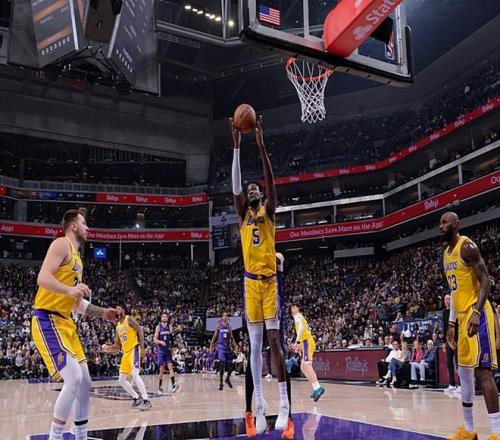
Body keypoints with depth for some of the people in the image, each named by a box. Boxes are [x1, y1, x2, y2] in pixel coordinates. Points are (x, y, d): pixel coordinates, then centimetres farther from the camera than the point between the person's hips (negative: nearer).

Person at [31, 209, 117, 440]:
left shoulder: (76, 256, 21)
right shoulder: (62, 244, -7)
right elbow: (42, 278, -23)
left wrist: (102, 312, 19)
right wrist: (70, 290, -36)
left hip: (65, 323, 10)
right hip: (48, 321, -10)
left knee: (85, 381, 9)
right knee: (74, 379, -18)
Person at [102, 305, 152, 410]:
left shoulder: (129, 319, -5)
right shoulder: (118, 326, 17)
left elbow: (140, 331, -14)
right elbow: (117, 345, 20)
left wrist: (142, 348, -22)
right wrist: (108, 348, -1)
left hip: (134, 349, -9)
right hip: (126, 352, 9)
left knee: (135, 374, -25)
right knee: (121, 379, 6)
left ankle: (146, 400, -25)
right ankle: (137, 398, 17)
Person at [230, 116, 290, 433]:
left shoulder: (268, 211, 7)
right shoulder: (244, 213, 13)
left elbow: (271, 182, -6)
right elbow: (236, 185, 1)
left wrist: (262, 146, -13)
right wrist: (237, 147, -5)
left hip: (269, 281, -3)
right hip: (250, 282, 3)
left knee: (274, 339, -7)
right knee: (255, 344, 4)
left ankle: (284, 402, -4)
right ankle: (260, 404, 8)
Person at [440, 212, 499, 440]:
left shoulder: (467, 246, -11)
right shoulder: (446, 253, 17)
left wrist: (477, 313, -28)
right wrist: (451, 323, 20)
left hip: (477, 315, -10)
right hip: (463, 317, 10)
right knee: (464, 372, 11)